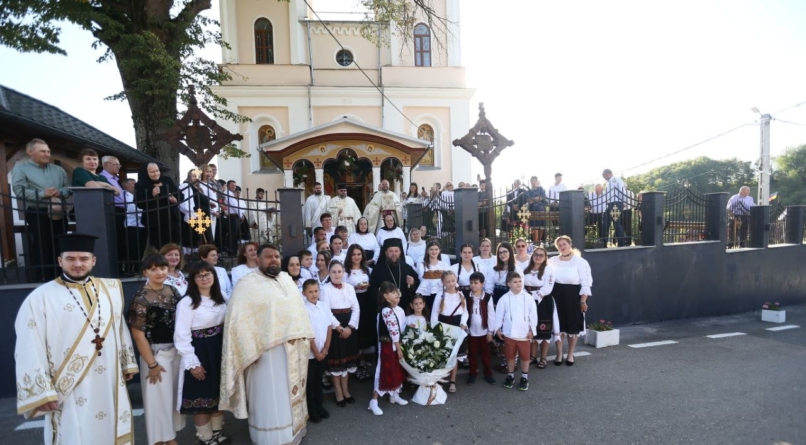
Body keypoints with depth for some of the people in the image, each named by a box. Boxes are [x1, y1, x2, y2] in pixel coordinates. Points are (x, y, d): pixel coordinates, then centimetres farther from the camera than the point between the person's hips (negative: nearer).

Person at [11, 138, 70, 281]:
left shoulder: (58, 169, 20)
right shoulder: (20, 168, 6)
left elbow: (68, 188, 13)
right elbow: (19, 191, -7)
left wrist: (60, 192, -8)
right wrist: (43, 194, -17)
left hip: (58, 214, 5)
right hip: (36, 214, -4)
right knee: (39, 251, -6)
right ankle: (37, 283, 1)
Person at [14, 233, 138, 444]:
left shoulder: (111, 289, 4)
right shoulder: (40, 298, -9)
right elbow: (30, 351, -9)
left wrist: (127, 363, 13)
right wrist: (42, 392, -11)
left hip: (109, 386, 4)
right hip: (68, 390, -4)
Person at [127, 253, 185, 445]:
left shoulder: (173, 291, 1)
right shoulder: (140, 298, -15)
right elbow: (138, 335, -15)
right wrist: (152, 364, -13)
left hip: (176, 350, 6)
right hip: (156, 353, -6)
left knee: (175, 394, 17)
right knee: (159, 397, 9)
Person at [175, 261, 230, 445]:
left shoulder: (220, 300, 5)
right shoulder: (187, 303, -14)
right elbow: (182, 336, -15)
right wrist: (192, 363, -16)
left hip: (219, 351, 6)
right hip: (199, 353, -6)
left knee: (218, 393, 16)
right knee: (201, 397, 7)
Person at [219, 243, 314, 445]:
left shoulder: (287, 279, 9)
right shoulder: (248, 283, -9)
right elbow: (237, 318, -13)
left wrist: (303, 334, 8)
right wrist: (249, 349, -18)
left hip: (293, 346, 6)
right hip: (267, 349, -6)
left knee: (291, 391, 19)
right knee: (270, 396, 4)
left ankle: (294, 428, 37)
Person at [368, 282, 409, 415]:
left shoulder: (399, 310, 5)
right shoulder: (386, 311, -22)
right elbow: (393, 331, -21)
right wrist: (398, 348, -17)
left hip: (398, 344, 8)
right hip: (388, 345, -8)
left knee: (397, 370, 17)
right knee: (384, 371, -4)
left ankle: (394, 395, 35)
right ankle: (374, 402, 5)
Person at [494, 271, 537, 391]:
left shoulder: (528, 298, -6)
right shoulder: (504, 298, -7)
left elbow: (533, 315, -1)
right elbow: (499, 314, -1)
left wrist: (532, 330, -1)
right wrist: (498, 328, -1)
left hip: (524, 333, 0)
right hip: (509, 333, 0)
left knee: (524, 356, 12)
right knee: (510, 356, 15)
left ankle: (524, 377, 30)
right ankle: (510, 376, 32)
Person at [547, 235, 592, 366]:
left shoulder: (580, 262, -4)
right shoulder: (552, 261, 4)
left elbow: (586, 283, -5)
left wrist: (583, 301, -10)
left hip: (573, 297, -2)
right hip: (556, 296, 2)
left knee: (573, 326, 9)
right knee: (558, 326, 7)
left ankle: (570, 355, 26)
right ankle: (559, 354, 22)